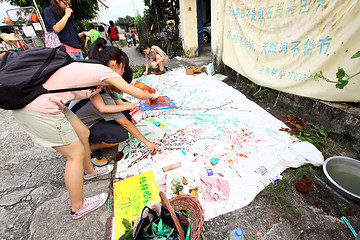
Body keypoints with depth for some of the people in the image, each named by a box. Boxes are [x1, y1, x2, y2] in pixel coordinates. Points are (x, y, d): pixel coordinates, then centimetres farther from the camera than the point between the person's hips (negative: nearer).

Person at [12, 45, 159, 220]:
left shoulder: (91, 68, 14)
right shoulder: (106, 72, -10)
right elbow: (139, 94, -4)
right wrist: (151, 96, 16)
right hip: (38, 110, -10)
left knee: (83, 133, 17)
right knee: (76, 153, 1)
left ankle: (89, 171, 43)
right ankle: (78, 207, 20)